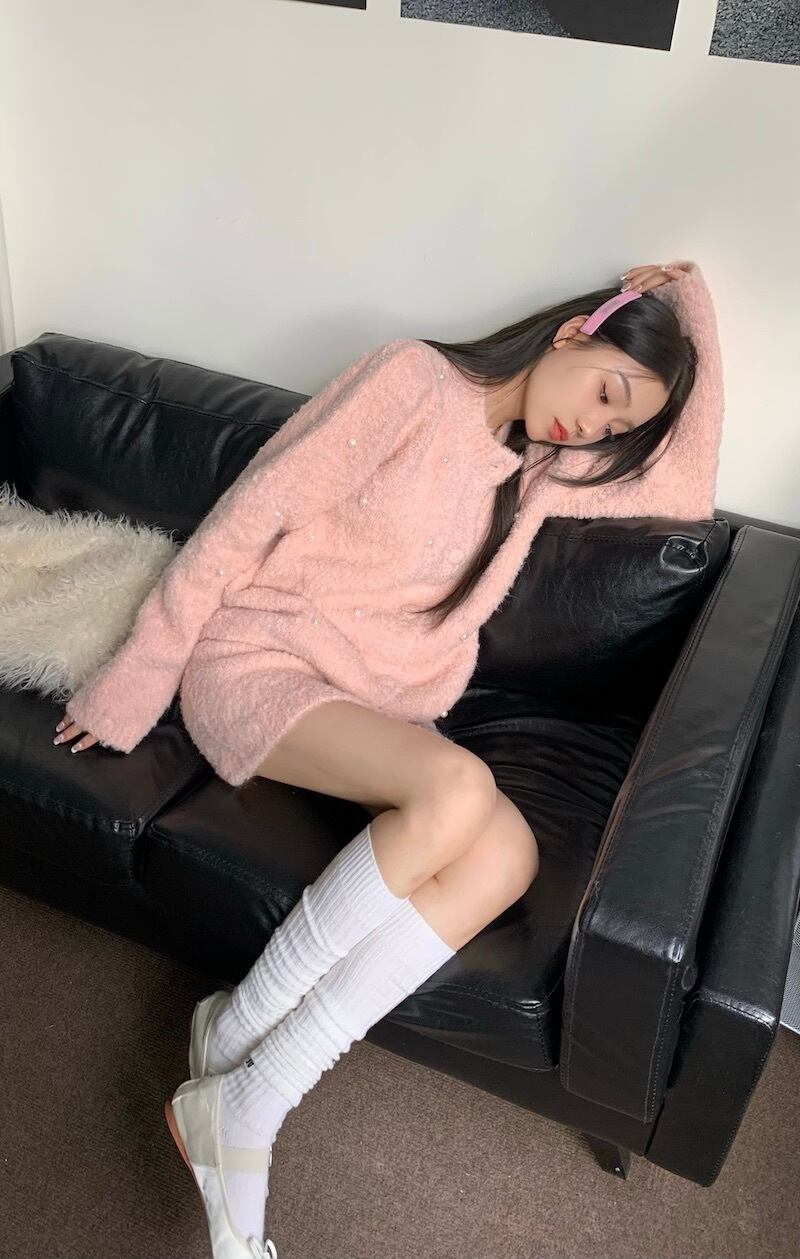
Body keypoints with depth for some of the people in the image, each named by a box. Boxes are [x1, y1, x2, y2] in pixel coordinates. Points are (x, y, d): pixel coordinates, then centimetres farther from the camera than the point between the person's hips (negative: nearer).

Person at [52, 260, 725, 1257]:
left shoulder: (539, 473, 17)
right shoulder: (417, 381, -5)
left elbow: (689, 487, 15)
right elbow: (253, 516, -10)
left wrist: (692, 310, 13)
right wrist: (131, 687, -12)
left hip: (379, 713, 6)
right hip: (258, 662, -6)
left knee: (506, 854, -26)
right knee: (458, 788, -34)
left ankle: (243, 1100, -21)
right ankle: (237, 1039, -19)